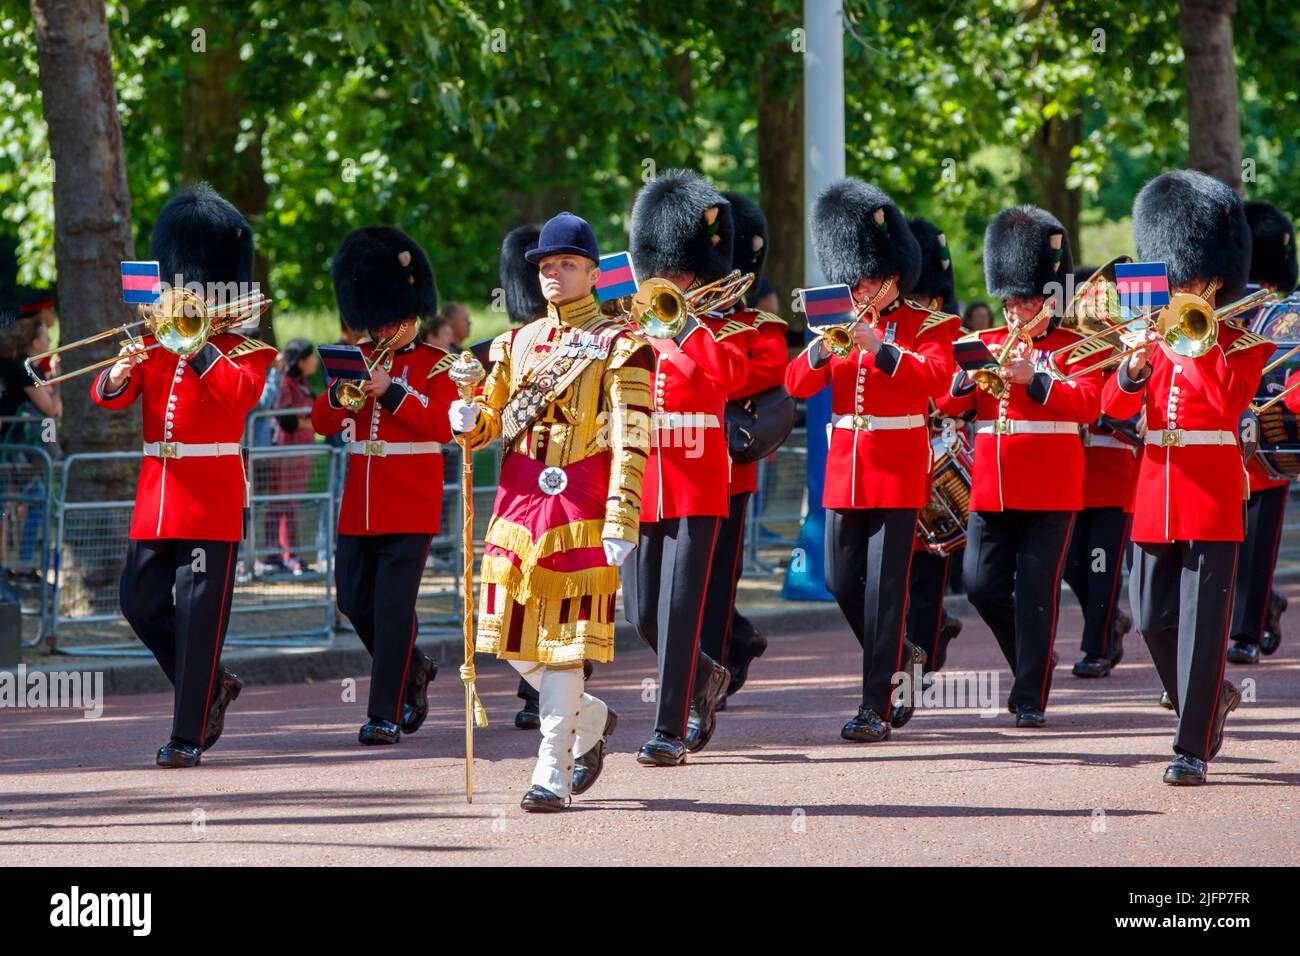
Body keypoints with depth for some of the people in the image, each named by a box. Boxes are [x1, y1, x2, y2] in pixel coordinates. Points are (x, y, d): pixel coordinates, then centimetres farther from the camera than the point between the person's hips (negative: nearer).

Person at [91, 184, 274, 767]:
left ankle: (189, 734, -4)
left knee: (199, 613, -7)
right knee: (141, 603, 5)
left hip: (213, 495, -6)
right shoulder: (154, 345, 13)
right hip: (157, 494, 6)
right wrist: (121, 371, -20)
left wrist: (198, 347, -20)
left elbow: (242, 392, -21)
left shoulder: (245, 352, 0)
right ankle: (212, 686, 25)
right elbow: (108, 394, 2)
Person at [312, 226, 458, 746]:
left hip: (410, 505, -6)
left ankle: (385, 715, -7)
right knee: (355, 600, 8)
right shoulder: (358, 359, 13)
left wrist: (391, 392, -21)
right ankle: (413, 670, 31)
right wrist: (340, 394, -13)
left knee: (393, 606, -9)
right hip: (359, 505, 6)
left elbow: (443, 425, -14)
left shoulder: (434, 365, -1)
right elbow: (322, 422, 7)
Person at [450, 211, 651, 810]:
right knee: (513, 640, 4)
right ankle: (591, 719, 28)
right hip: (518, 502, 6)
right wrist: (471, 421, -4)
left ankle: (553, 772, -1)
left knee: (563, 640, -6)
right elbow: (494, 418, 21)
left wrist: (622, 520, -17)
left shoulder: (618, 347, -2)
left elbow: (630, 443, -9)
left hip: (579, 509, -6)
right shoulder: (517, 343, 15)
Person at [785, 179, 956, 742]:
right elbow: (797, 383, 2)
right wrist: (824, 347, -17)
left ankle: (876, 706, -7)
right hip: (845, 468, 5)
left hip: (898, 470, -5)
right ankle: (902, 659, 30)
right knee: (842, 582, 6)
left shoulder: (927, 325, -1)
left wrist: (878, 346, -29)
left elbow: (936, 378, -19)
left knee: (885, 585, -8)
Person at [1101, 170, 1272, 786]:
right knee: (1153, 619, 6)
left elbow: (1232, 400, -19)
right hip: (1156, 493, 5)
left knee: (1202, 622, -7)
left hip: (1212, 495, -5)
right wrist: (1137, 367, -17)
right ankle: (1211, 700, 30)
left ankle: (1193, 748, -5)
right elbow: (1115, 405, 1)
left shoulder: (1241, 342, -1)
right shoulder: (1155, 337, 12)